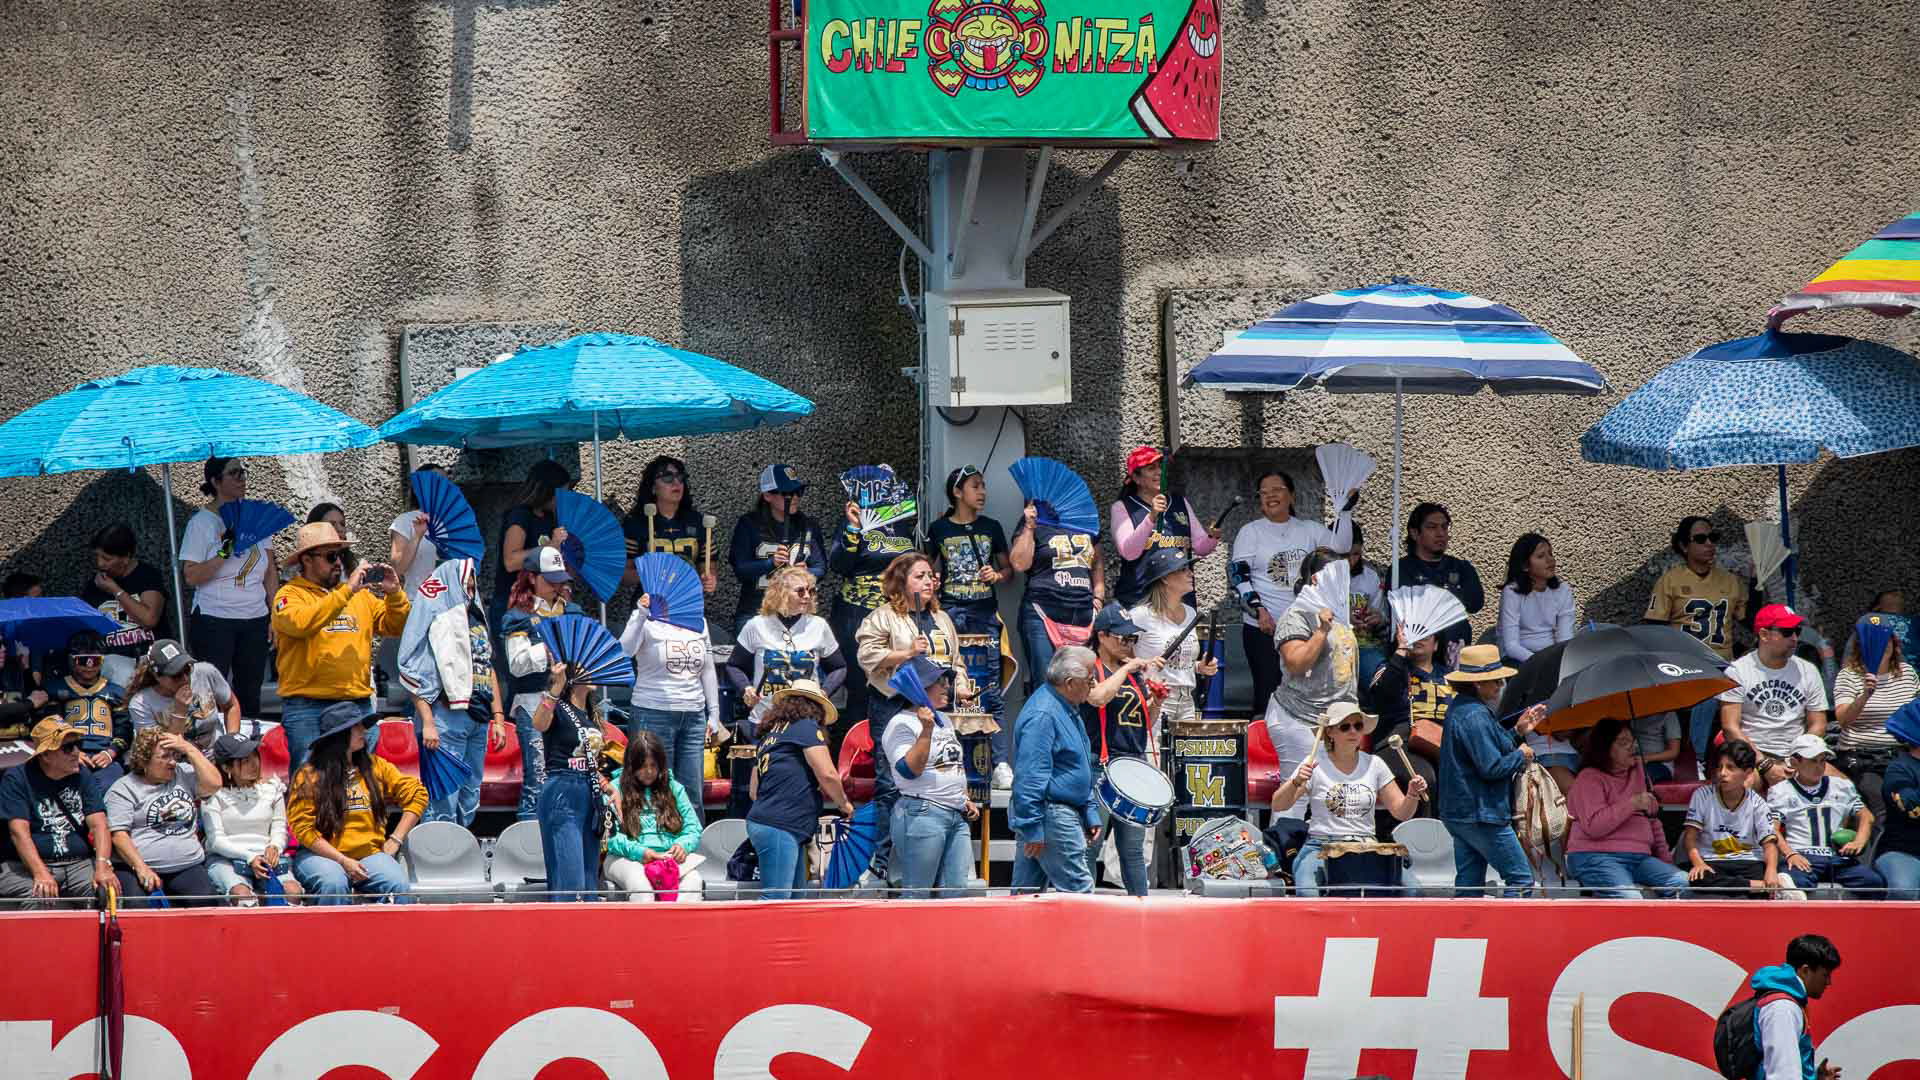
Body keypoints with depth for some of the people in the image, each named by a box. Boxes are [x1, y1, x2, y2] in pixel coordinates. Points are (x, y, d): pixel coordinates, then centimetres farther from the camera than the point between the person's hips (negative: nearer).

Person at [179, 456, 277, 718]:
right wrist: (224, 554, -21)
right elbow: (191, 576, -10)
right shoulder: (202, 522, -3)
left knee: (250, 693, 5)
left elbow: (270, 572, 15)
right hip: (214, 619, -4)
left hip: (254, 620, 4)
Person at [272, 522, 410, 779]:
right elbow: (299, 623, -20)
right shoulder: (290, 594, 1)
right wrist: (346, 592, -20)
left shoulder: (361, 594, 16)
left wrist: (394, 594, -3)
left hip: (357, 703, 5)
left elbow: (396, 627, 16)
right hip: (307, 707, -5)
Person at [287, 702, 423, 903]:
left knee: (399, 886, -26)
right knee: (334, 884, -36)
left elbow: (417, 795, 17)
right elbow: (302, 827, -6)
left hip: (369, 854, 3)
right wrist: (342, 861, -14)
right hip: (322, 855, -3)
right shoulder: (309, 775, -1)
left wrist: (395, 840, 6)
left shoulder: (375, 766, 11)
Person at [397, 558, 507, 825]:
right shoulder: (433, 619, -4)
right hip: (446, 713, -8)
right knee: (444, 800, -12)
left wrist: (498, 718, 16)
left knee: (470, 800, 9)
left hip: (478, 719, 8)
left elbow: (489, 670, 23)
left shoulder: (476, 620, 19)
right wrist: (427, 722, -18)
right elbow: (415, 675, -10)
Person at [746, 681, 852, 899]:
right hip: (779, 827, -9)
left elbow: (754, 790, 25)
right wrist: (843, 804, 9)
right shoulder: (806, 727, -2)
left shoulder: (770, 733, 22)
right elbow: (827, 774, -10)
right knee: (776, 899, -14)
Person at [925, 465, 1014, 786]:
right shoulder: (938, 530, 7)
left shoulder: (991, 528, 11)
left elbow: (1009, 568, 17)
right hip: (950, 614, -1)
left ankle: (1001, 763, -7)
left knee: (990, 690, -6)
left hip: (985, 614, 1)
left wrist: (998, 575, -4)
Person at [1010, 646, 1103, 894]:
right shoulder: (1042, 715, -18)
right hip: (1050, 816, -11)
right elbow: (1030, 776, -22)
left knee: (1025, 892, 10)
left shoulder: (1067, 711, 16)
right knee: (1078, 890, -9)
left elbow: (1081, 771, 28)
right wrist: (1032, 829, -23)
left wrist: (1090, 813, 22)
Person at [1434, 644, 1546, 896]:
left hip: (1457, 814, 11)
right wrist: (1521, 755, -7)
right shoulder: (1474, 716, -18)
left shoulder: (1459, 708, 15)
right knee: (1521, 879, -6)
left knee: (1468, 883, 11)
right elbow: (1491, 767, -23)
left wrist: (1517, 732, 19)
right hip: (1482, 815, -11)